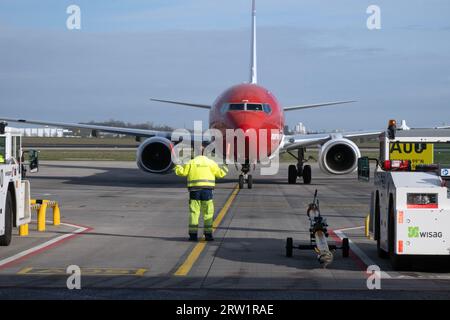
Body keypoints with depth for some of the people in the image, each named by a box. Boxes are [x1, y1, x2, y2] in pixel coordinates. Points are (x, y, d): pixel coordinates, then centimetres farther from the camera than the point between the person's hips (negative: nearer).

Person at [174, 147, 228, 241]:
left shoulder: (192, 162, 5)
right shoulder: (210, 163, 5)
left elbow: (182, 172, 5)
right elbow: (220, 173, 5)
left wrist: (177, 167, 27)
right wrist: (225, 168, 28)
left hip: (194, 190, 1)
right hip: (207, 191, -1)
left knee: (194, 212, 5)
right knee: (208, 213, 6)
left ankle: (193, 234, 1)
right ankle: (208, 234, 2)